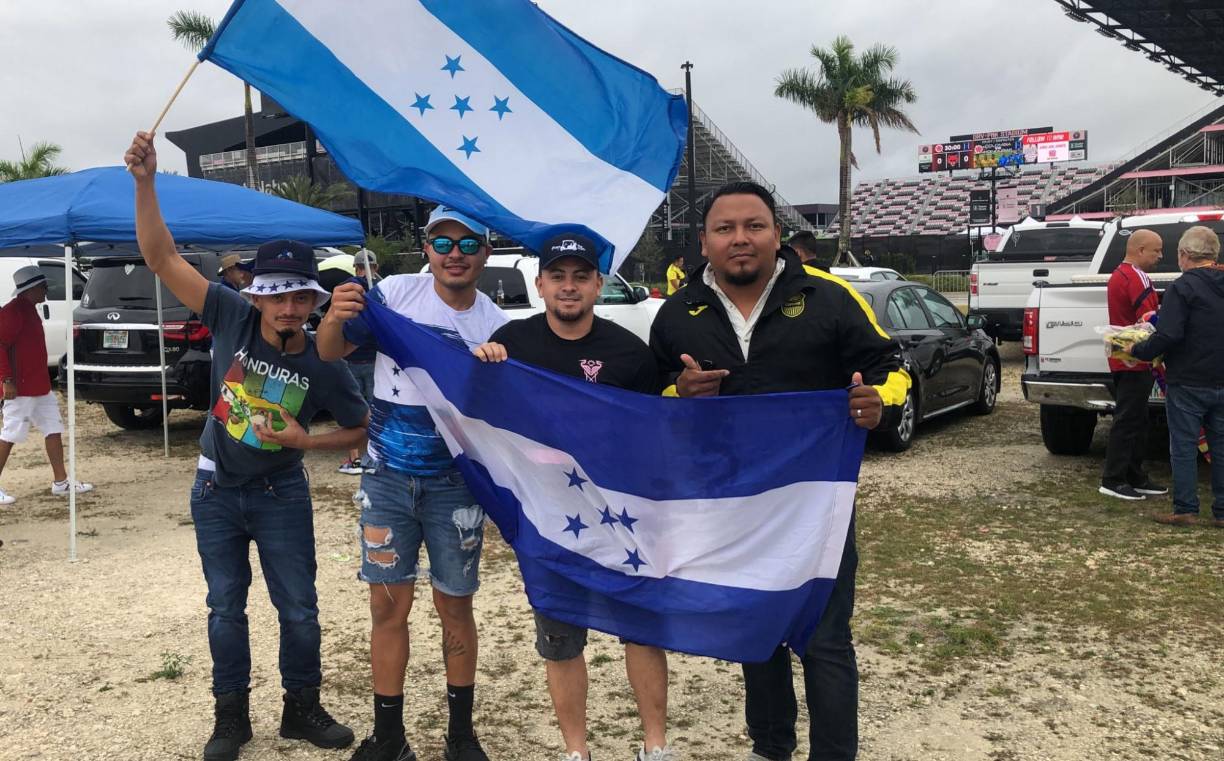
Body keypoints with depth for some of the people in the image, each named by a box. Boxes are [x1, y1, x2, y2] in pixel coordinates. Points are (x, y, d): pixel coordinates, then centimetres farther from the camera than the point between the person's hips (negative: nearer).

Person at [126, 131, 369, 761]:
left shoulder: (324, 366, -16)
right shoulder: (232, 317, -15)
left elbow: (361, 429, -3)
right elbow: (161, 258, -19)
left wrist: (305, 440, -19)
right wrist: (145, 182, -30)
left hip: (281, 494, -1)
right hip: (216, 491, 1)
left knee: (299, 608, 6)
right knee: (225, 607, 12)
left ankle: (301, 709, 26)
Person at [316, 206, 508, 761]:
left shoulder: (496, 326, -4)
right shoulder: (395, 293, -6)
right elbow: (332, 353, -2)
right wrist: (335, 317, -24)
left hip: (454, 485, 0)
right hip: (388, 478, 0)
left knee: (455, 608, 10)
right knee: (389, 605, 5)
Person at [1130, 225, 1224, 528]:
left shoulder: (1182, 287, -14)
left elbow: (1168, 336, -23)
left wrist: (1138, 351, -8)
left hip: (1188, 383, -6)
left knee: (1184, 447, 4)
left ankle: (1185, 510, 8)